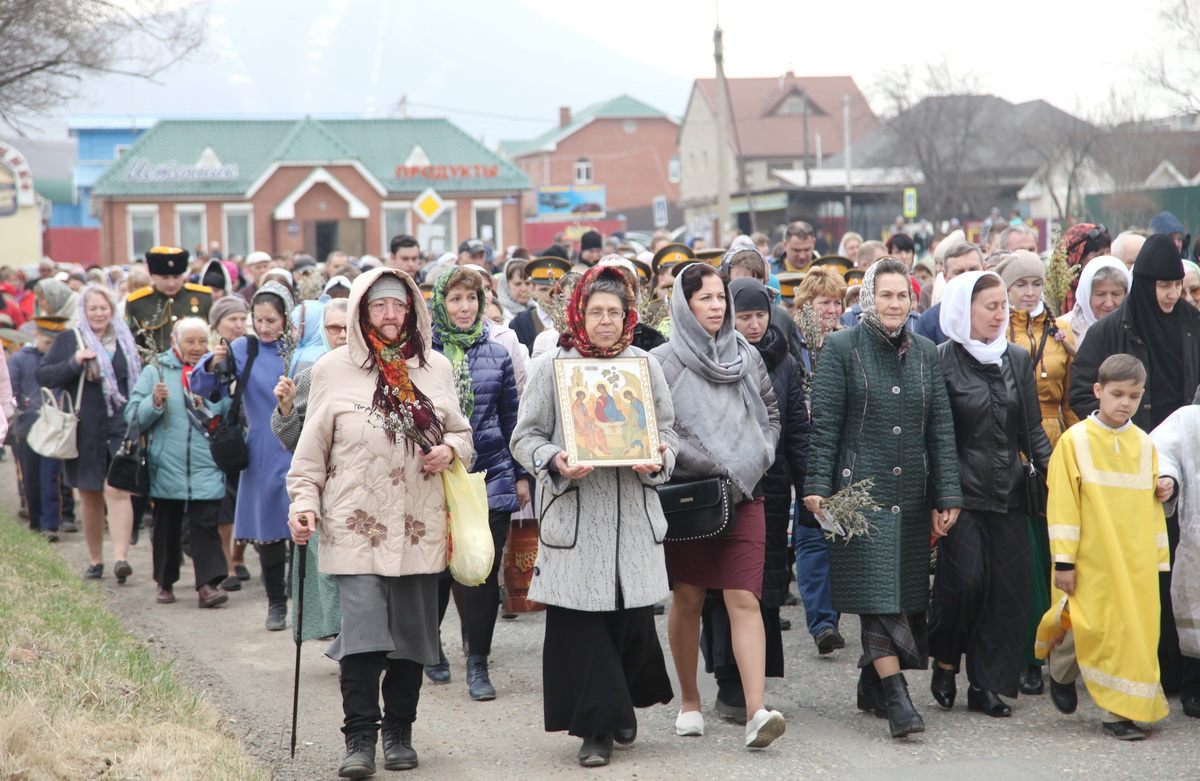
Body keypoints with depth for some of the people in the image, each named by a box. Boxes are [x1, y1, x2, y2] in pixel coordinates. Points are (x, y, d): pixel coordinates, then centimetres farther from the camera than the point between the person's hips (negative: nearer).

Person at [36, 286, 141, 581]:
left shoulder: (125, 340, 10)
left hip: (120, 427, 0)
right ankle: (96, 560, 20)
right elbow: (42, 375, -2)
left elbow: (138, 382, 19)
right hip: (84, 431, 0)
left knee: (117, 491, -13)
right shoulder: (68, 340, 4)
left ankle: (121, 557, -21)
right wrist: (74, 363, -17)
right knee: (90, 497, 8)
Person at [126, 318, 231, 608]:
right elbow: (133, 418, 1)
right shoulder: (156, 373, 5)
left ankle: (208, 583, -13)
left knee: (206, 524, -9)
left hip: (206, 469, 0)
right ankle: (165, 582, 21)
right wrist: (154, 402, -17)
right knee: (166, 526, 9)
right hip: (167, 469, 0)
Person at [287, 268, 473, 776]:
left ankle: (399, 733, 17)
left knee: (412, 630, 5)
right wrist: (304, 502, -2)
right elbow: (312, 448, 7)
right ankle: (360, 739, -8)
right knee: (363, 627, -13)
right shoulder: (334, 369, 4)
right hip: (356, 521, -3)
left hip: (419, 523, 3)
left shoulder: (435, 368, 10)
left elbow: (460, 431, 20)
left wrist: (450, 449, -2)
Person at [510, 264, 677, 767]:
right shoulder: (550, 366, 3)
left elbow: (667, 430, 17)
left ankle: (622, 705, 28)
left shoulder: (645, 366, 10)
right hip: (573, 515, -2)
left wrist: (658, 460, -5)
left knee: (634, 616, 2)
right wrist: (556, 463, -16)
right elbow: (526, 438, 3)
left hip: (633, 516, 2)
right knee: (580, 621, -4)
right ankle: (596, 727, 5)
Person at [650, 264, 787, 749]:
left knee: (745, 600, -10)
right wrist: (706, 464, -10)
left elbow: (771, 413, 21)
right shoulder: (662, 362, -1)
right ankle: (689, 702, 24)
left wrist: (758, 456, 5)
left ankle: (756, 711, -18)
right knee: (687, 600, 8)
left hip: (743, 495, 1)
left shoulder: (747, 357, 10)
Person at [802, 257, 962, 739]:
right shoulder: (842, 349, -1)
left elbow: (941, 429, 10)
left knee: (907, 591, 7)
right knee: (877, 592, -11)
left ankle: (872, 685, 22)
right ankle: (896, 699, -15)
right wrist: (817, 486, -11)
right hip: (861, 487, -5)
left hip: (912, 494, 5)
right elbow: (823, 423, -3)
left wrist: (946, 497, 5)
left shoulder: (925, 353, 11)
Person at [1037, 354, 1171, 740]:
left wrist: (1157, 557, 10)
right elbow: (1062, 505, -5)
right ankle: (1061, 668, 25)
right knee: (1095, 627, -5)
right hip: (1092, 559, -4)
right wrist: (1063, 561, -9)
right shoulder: (1075, 441, -4)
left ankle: (1120, 711, 9)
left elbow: (1151, 506, 14)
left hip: (1135, 562, 4)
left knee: (1134, 628, 0)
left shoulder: (1144, 444, 9)